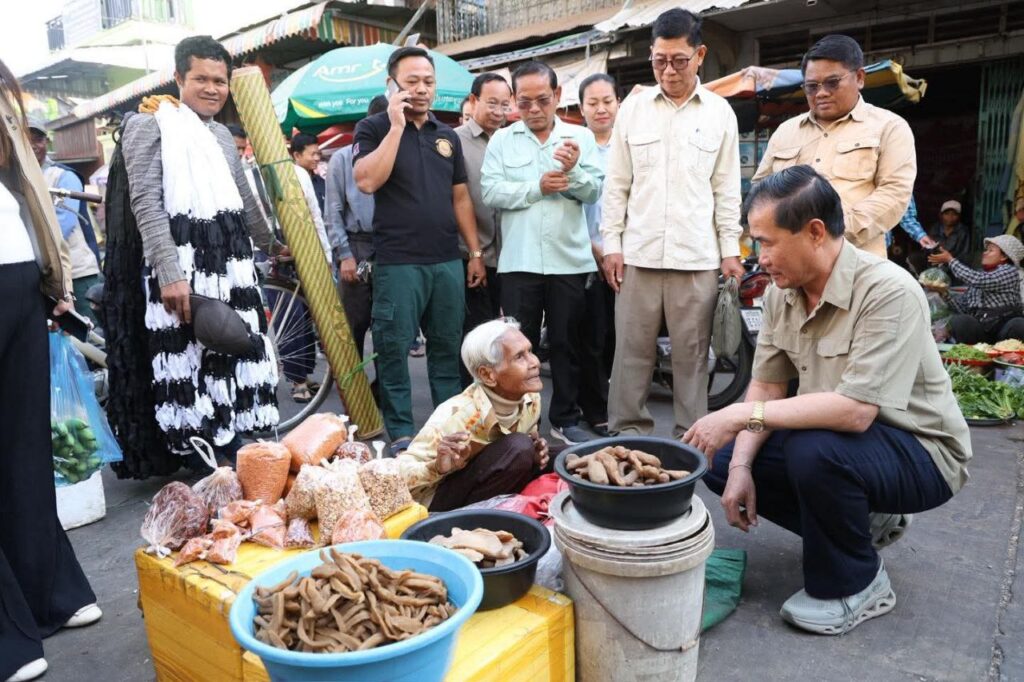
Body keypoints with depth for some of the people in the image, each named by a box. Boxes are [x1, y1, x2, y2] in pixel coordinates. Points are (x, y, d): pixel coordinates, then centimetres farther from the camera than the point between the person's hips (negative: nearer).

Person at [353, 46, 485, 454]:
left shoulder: (448, 136, 16)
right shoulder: (373, 128, 2)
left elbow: (460, 197, 16)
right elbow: (367, 181, -15)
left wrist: (475, 252, 10)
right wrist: (397, 126, -14)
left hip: (448, 261, 5)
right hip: (397, 263, -4)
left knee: (448, 347, 10)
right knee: (394, 349, -1)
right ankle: (401, 432, 10)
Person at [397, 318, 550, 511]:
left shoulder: (531, 399, -11)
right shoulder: (457, 415, -31)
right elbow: (400, 473, -26)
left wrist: (535, 453, -14)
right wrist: (437, 468, -46)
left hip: (487, 486, 7)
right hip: (440, 502, -7)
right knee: (518, 449, -28)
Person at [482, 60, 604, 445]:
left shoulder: (581, 137, 9)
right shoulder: (502, 140, 7)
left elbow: (593, 190, -2)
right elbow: (491, 192, -5)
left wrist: (573, 172, -20)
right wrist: (537, 187, -13)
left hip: (569, 260, 1)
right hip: (519, 261, 0)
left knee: (566, 344, 9)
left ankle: (566, 420, 22)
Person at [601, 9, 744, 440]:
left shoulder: (720, 112, 6)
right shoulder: (633, 107, 7)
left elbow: (726, 188, 7)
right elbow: (616, 183, 7)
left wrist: (731, 250, 2)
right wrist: (611, 243, 1)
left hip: (698, 257, 0)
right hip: (638, 253, 1)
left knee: (691, 356, 6)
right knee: (632, 353, 5)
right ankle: (627, 434, 17)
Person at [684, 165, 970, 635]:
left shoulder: (889, 292, -27)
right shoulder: (782, 292, -4)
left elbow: (856, 410, -35)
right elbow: (766, 385, -1)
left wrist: (742, 414, -32)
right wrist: (740, 466, -13)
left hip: (919, 451, -7)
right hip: (837, 436, 8)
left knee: (815, 452, -36)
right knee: (721, 461, -3)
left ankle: (854, 586, -7)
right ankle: (863, 523, 12)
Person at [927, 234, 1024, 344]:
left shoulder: (1010, 271, 6)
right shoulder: (978, 275, 21)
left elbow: (978, 280, -14)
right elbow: (962, 308, 11)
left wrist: (950, 260, -5)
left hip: (1004, 327, -3)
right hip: (978, 329, 3)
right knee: (958, 320, -28)